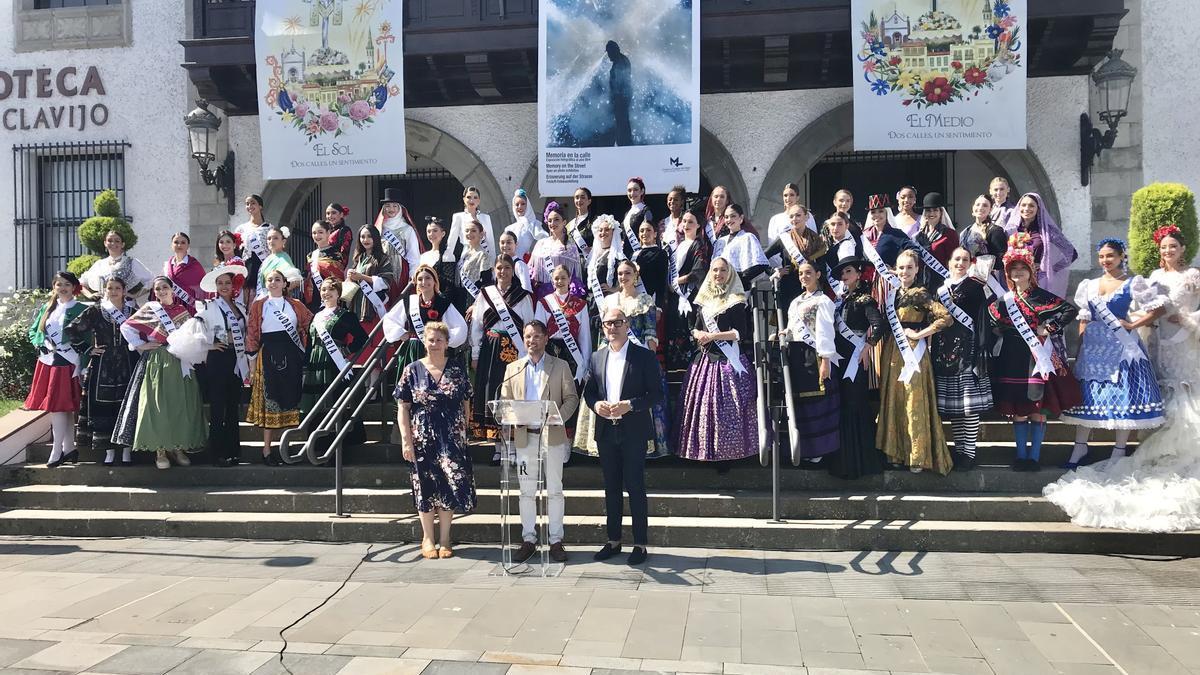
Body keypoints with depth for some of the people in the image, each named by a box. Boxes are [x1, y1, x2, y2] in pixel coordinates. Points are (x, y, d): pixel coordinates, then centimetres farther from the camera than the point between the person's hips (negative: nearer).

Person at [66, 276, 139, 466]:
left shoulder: (133, 311, 6)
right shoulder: (95, 311, 3)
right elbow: (71, 331, 4)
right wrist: (88, 350, 0)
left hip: (127, 366, 0)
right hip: (103, 366, 0)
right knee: (103, 408, 0)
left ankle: (126, 450, 9)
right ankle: (109, 452, 9)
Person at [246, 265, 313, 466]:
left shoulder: (295, 305, 11)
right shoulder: (258, 305, 6)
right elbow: (252, 336, 3)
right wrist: (252, 366, -1)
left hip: (292, 357, 2)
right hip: (269, 356, -2)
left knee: (292, 398, 2)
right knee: (269, 400, -2)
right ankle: (266, 451, 4)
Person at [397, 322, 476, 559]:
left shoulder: (457, 370, 5)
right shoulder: (413, 371, 1)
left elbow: (465, 405, 8)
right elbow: (402, 408, 0)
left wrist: (463, 433, 2)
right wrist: (406, 440, -7)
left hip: (451, 440, 1)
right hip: (423, 441, 0)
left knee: (449, 486, 0)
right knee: (426, 488, 6)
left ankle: (444, 539, 13)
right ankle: (427, 539, 20)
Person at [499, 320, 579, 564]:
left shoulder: (561, 366, 7)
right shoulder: (512, 368, 12)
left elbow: (572, 398, 2)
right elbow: (505, 401, 10)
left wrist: (558, 417, -15)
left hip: (552, 435, -2)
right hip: (524, 436, 2)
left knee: (554, 490, 2)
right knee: (526, 491, 6)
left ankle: (556, 541, 10)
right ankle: (528, 539, 14)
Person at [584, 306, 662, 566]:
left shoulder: (644, 356, -3)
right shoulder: (597, 357, 11)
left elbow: (656, 394, -7)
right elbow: (588, 391, 15)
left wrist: (629, 405, -19)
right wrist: (596, 404, -7)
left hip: (634, 431, -4)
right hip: (606, 431, 5)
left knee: (635, 486, -2)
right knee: (611, 487, 11)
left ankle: (640, 544, 7)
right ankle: (613, 540, 21)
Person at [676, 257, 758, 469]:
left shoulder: (736, 301, -2)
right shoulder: (703, 300, 14)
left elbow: (741, 332, -8)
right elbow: (695, 328, 18)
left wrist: (714, 336, -13)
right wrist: (698, 334, -5)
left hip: (729, 360, -5)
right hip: (706, 358, 6)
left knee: (727, 406, -5)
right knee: (702, 404, 4)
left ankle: (727, 454, 2)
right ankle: (705, 450, 13)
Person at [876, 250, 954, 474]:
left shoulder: (921, 294, -7)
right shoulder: (891, 294, 12)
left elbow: (946, 318, -18)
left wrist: (919, 334, -13)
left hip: (913, 353, -6)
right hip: (891, 353, 6)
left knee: (914, 403, -4)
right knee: (893, 401, 8)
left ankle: (918, 457, 4)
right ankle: (897, 452, 17)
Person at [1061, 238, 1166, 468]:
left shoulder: (1133, 283, -1)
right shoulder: (1090, 285, 11)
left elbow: (1159, 307, -5)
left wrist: (1133, 325, -10)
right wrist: (1080, 346, 5)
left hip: (1121, 345, -4)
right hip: (1093, 346, 4)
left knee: (1123, 397, -1)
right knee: (1087, 396, 6)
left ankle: (1119, 451, 9)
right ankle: (1080, 447, 13)